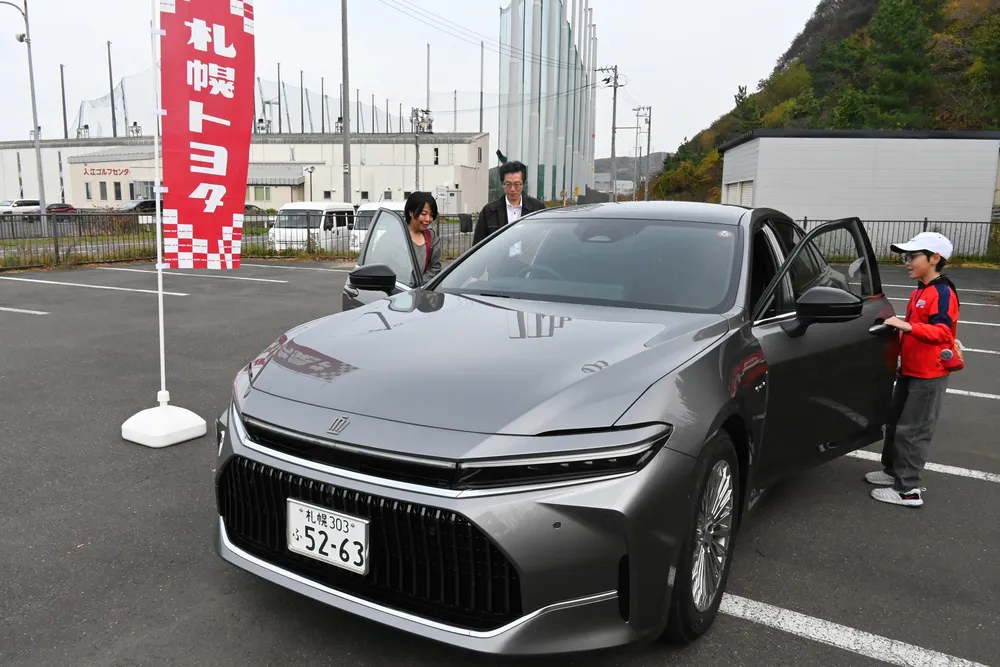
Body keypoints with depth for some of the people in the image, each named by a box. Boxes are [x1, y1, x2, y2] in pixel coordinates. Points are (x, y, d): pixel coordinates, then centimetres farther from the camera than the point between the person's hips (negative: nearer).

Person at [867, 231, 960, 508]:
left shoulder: (942, 293, -16)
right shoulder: (919, 291, 13)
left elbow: (942, 331, -26)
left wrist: (906, 326, -33)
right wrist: (899, 341, 19)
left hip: (929, 376, -10)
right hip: (910, 371, 10)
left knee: (912, 431, -6)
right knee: (895, 423, 17)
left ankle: (908, 489, 1)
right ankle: (893, 470, 30)